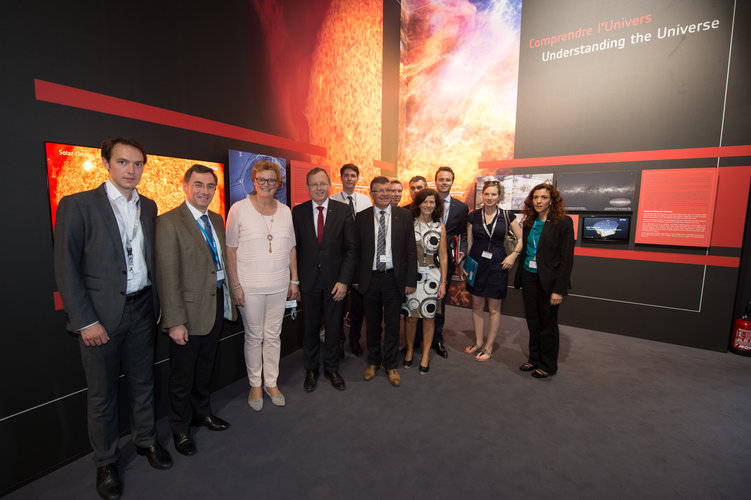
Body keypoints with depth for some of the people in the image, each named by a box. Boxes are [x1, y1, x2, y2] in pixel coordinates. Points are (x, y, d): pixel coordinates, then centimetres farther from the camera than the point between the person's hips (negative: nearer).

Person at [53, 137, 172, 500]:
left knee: (143, 381, 18)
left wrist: (155, 302, 6)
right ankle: (105, 462, 34)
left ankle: (146, 440, 39)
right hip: (100, 315, -4)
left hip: (142, 309, 4)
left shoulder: (148, 206, 6)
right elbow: (66, 268, -10)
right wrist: (85, 322, -13)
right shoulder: (77, 205, -8)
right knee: (101, 392, 12)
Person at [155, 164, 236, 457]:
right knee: (183, 374, 13)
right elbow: (167, 276, -18)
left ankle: (202, 412, 46)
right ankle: (180, 429, 36)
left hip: (217, 303, 6)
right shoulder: (169, 222, -14)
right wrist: (175, 321, -19)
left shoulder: (217, 220, 8)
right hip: (189, 309, -6)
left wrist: (228, 298, 6)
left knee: (205, 365, 24)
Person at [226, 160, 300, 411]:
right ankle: (255, 385, 28)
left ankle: (271, 383, 29)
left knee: (273, 335, 12)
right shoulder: (239, 209, -4)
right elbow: (230, 250, -5)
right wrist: (235, 285, -10)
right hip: (250, 285, -3)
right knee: (254, 336, 9)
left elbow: (291, 249, 11)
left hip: (279, 284, 3)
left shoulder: (285, 211, 7)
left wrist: (294, 280, 9)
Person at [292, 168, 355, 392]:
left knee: (334, 327, 12)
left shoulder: (343, 210, -3)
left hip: (335, 280, 0)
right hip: (308, 280, 1)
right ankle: (311, 369, 35)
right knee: (310, 327, 14)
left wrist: (344, 280, -11)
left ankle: (331, 368, 34)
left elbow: (350, 248, -4)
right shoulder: (298, 211, 1)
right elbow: (294, 247, 3)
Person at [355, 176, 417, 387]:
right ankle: (373, 361, 37)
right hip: (370, 278, 1)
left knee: (392, 324, 11)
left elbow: (411, 250, -2)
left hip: (394, 278, -1)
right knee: (372, 323, 16)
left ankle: (390, 365, 31)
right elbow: (356, 250, 3)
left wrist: (411, 280, -5)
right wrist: (355, 278, 1)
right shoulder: (361, 217, 0)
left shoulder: (404, 215, -1)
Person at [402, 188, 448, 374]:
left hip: (432, 276, 1)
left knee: (429, 316, 7)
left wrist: (443, 282, 1)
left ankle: (425, 355, 23)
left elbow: (443, 257, 5)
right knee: (411, 315, 5)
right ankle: (409, 350, 28)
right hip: (412, 275, -1)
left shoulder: (440, 227, 4)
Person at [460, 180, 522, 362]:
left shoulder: (507, 216, -1)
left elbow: (521, 238, 6)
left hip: (497, 264, -2)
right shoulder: (473, 216, 3)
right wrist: (463, 263, 2)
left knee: (494, 308, 5)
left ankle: (488, 347, 19)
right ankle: (478, 342, 26)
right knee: (477, 306, 10)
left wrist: (514, 255, -8)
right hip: (476, 263, 2)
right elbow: (468, 242, 7)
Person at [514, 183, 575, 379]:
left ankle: (548, 365, 26)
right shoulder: (529, 222, 9)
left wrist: (559, 289, -16)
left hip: (548, 280, -5)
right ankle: (534, 359, 32)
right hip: (528, 277, 6)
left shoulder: (563, 222, -10)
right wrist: (519, 277, 6)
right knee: (532, 321, 15)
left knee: (548, 323, 8)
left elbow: (567, 259, -12)